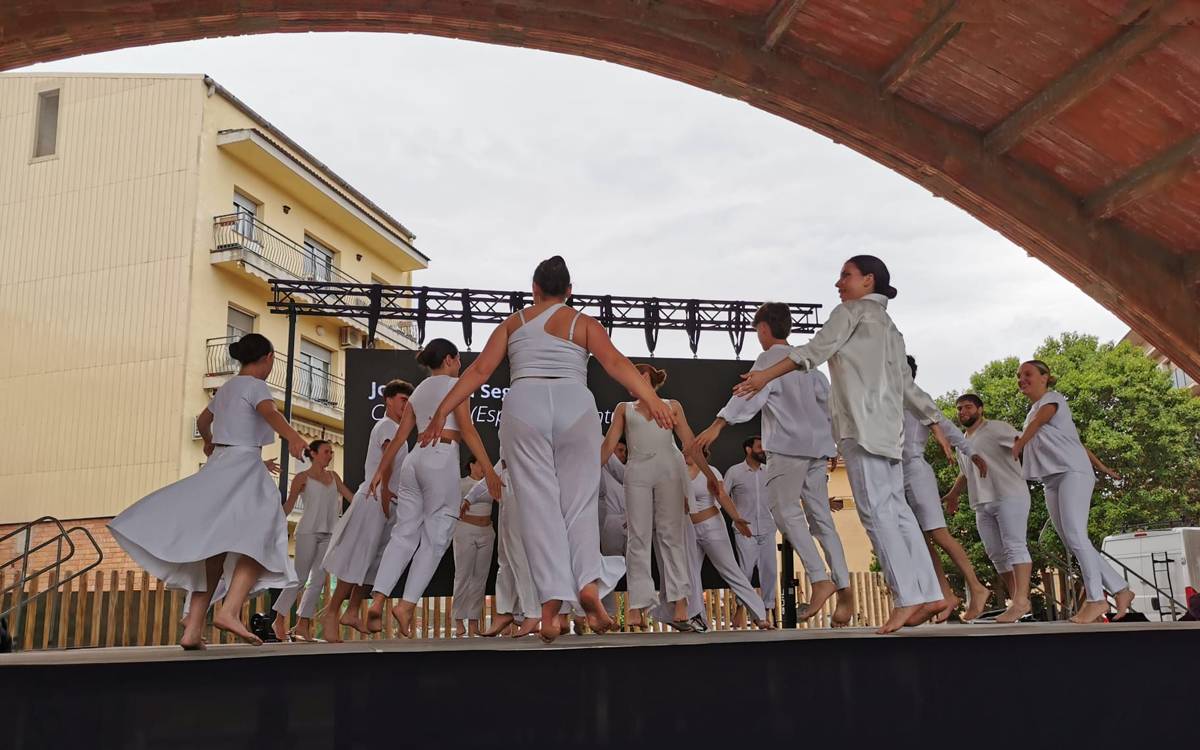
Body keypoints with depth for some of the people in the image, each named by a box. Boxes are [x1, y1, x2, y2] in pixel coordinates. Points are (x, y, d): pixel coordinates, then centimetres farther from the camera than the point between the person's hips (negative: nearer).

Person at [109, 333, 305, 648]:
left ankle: (193, 628, 6)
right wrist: (292, 436, -44)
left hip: (217, 467, 8)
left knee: (214, 549, 9)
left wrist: (209, 443, 59)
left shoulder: (226, 388, 20)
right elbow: (270, 412, -26)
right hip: (243, 467, -8)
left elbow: (202, 420, 38)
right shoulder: (255, 386, -4)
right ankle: (229, 611, -36)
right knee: (259, 539, -18)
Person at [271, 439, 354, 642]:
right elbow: (289, 505, -2)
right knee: (300, 577, -7)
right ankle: (279, 620, 4)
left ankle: (303, 624, 4)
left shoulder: (333, 476, 17)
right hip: (308, 531, -5)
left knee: (319, 579, 0)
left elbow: (351, 497, 16)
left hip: (328, 533, 5)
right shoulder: (303, 477, 2)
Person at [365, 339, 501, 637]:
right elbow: (467, 430, -7)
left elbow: (400, 436, 18)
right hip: (441, 458, -7)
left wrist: (381, 469, 22)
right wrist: (488, 469, -9)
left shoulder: (418, 392, 22)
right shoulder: (455, 385, 3)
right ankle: (407, 604, -13)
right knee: (435, 537, -4)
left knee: (404, 534, 3)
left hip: (415, 459, 7)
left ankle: (377, 601, -9)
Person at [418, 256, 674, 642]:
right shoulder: (583, 323, 13)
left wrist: (442, 411, 10)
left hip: (524, 405, 1)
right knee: (579, 502, 7)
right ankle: (588, 584, -15)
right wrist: (652, 399, -8)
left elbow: (479, 370, 9)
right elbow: (615, 363, -2)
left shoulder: (511, 325, 18)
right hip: (575, 407, -1)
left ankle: (552, 603, -11)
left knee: (539, 505, -1)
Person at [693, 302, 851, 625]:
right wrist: (833, 443, 29)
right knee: (820, 517, 7)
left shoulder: (770, 358, -1)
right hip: (817, 446, 7)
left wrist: (718, 424, -24)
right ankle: (844, 586, -1)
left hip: (788, 445, -7)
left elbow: (750, 394, -16)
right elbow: (828, 401, 23)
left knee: (784, 509, -5)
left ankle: (820, 578, -16)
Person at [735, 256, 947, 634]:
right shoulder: (888, 325, 28)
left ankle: (907, 597, -16)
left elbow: (816, 350, -9)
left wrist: (766, 375, -11)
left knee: (876, 510, -12)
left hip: (863, 422, -9)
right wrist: (935, 422, 26)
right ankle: (928, 593, 4)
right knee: (895, 509, 7)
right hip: (886, 425, 9)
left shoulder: (851, 311, 4)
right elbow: (907, 383, 25)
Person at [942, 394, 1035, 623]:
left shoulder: (996, 428, -1)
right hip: (982, 505, 8)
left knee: (1014, 546, -14)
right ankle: (1016, 599, 9)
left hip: (1010, 497, -8)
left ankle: (1021, 600, -18)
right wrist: (953, 495, 39)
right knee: (996, 553, 4)